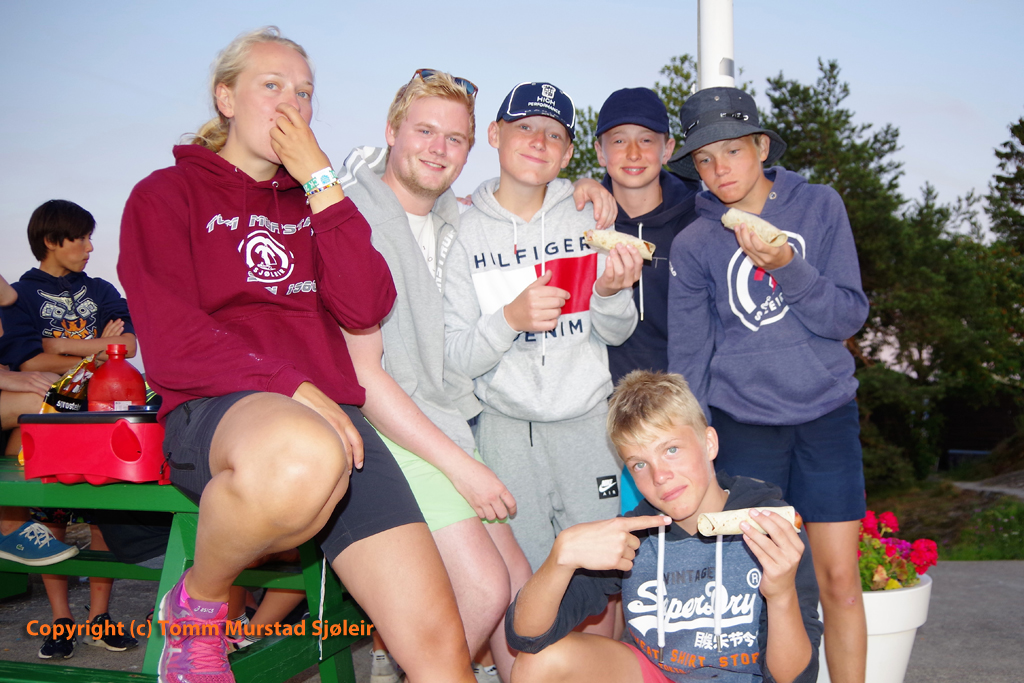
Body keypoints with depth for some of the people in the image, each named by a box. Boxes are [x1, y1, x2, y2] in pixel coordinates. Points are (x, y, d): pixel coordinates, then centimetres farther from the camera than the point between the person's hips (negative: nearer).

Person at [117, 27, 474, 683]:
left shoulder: (312, 201, 24)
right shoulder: (165, 195, 12)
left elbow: (366, 307, 5)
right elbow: (172, 346, -3)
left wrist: (321, 182, 2)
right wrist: (295, 390, -16)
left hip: (331, 415, 4)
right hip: (214, 411, -3)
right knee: (303, 456, -43)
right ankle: (198, 603, -13)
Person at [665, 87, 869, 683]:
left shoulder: (819, 206, 2)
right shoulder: (692, 245, 0)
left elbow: (849, 316, -3)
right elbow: (688, 360, 1)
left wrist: (787, 267, -19)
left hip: (827, 414, 1)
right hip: (742, 424, -1)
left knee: (840, 580, 4)